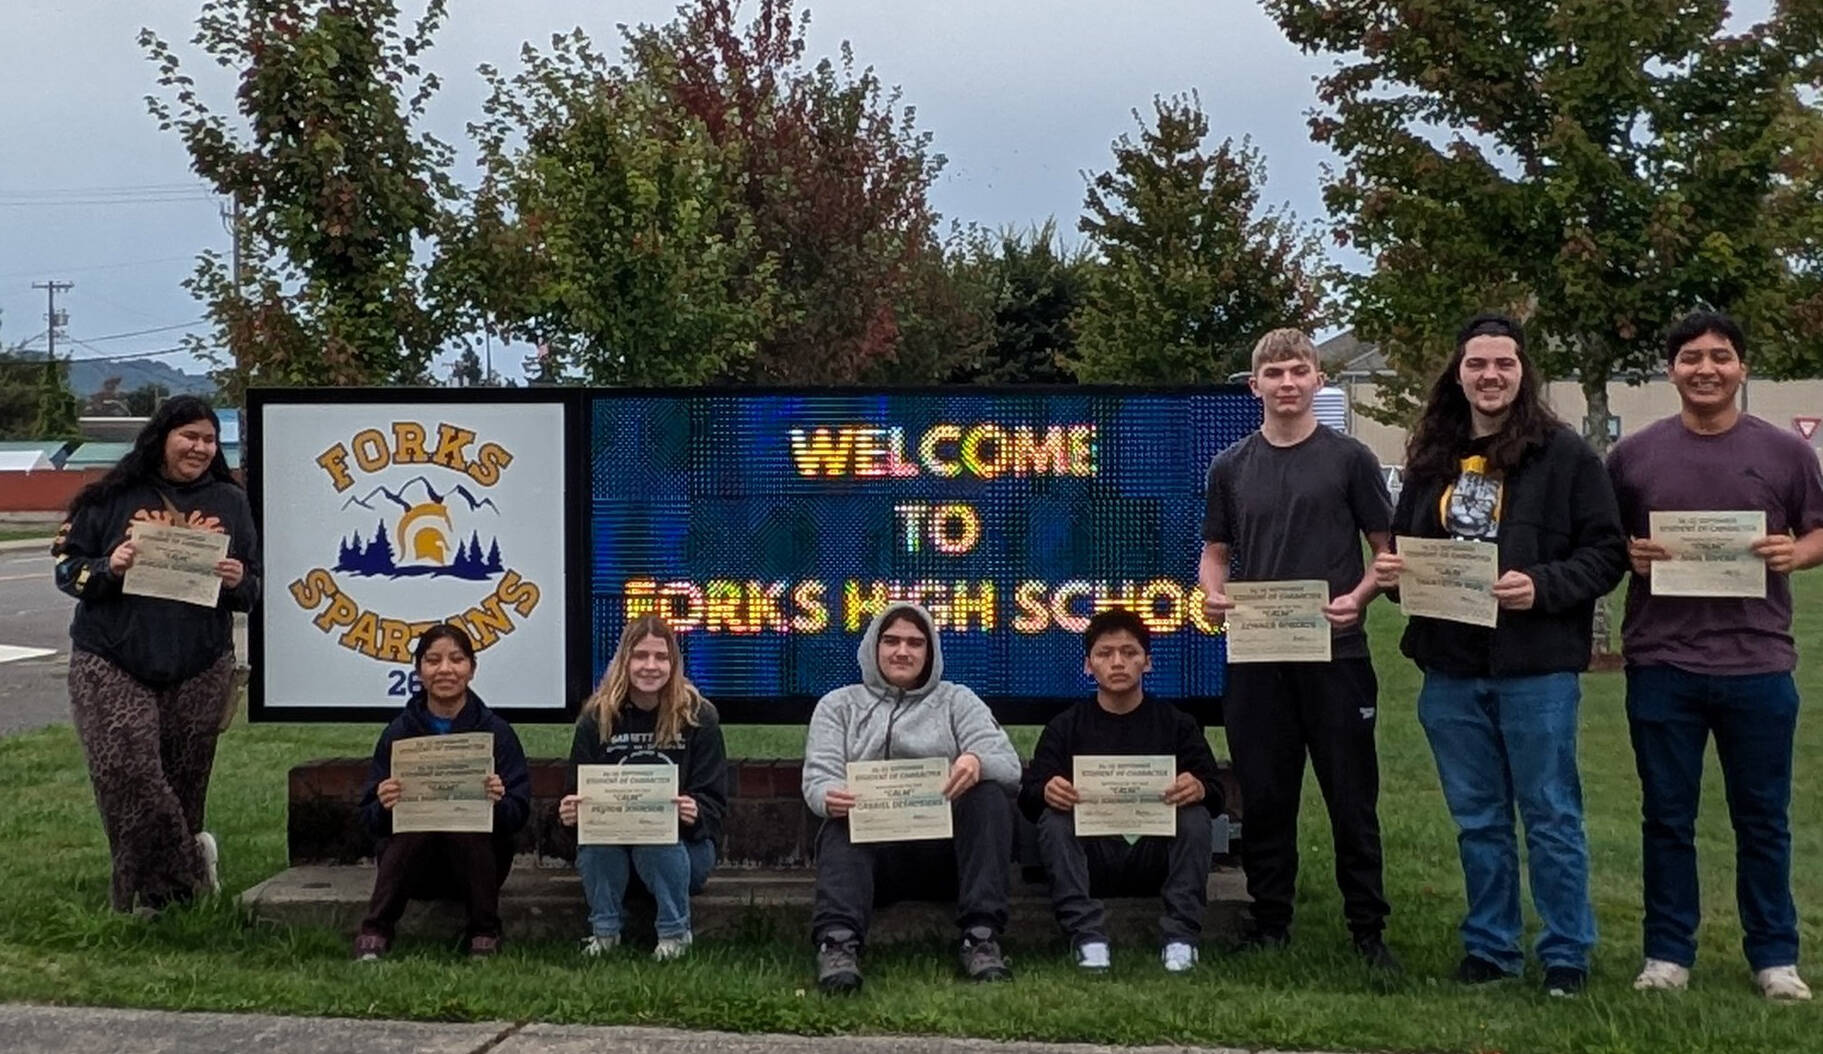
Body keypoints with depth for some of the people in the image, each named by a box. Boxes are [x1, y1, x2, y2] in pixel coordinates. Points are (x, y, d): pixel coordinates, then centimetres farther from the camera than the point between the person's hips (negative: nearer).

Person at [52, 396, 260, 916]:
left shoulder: (231, 503, 9)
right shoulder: (113, 498, 2)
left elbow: (255, 588, 12)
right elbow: (67, 567, 4)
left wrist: (238, 581, -11)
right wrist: (109, 568, -16)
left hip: (200, 672, 2)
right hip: (112, 666, -2)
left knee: (184, 784, 5)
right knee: (128, 776, -13)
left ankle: (161, 892, 21)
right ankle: (190, 866, 2)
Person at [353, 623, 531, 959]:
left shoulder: (496, 731, -1)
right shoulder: (399, 732, 2)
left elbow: (519, 814, -6)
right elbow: (370, 818, -1)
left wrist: (498, 802, -29)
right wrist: (384, 806, -25)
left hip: (475, 862, 0)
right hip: (415, 867, 0)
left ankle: (485, 935, -15)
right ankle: (374, 932, -21)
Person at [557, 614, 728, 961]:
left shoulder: (699, 717, -4)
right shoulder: (597, 718, 1)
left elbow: (714, 805, -6)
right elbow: (578, 796, 1)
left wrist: (694, 814, -30)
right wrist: (569, 813, -23)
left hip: (682, 845, -1)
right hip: (608, 849, 1)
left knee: (660, 840, -34)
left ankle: (675, 933, -10)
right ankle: (603, 930, -10)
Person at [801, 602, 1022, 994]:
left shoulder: (957, 700, 19)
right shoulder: (839, 705, 20)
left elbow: (1009, 765, 2)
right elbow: (819, 775, 3)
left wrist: (978, 762, -25)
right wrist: (830, 797, -26)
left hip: (945, 850, 1)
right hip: (871, 847, -1)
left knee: (990, 796, -27)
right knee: (841, 828, -33)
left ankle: (982, 938, -34)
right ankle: (838, 943, -55)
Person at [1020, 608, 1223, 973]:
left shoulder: (1177, 723, 12)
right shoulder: (1065, 727, 11)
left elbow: (1216, 789, 2)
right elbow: (1028, 796, 0)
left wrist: (1200, 789, -25)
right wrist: (1045, 791, -27)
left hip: (1155, 852, 0)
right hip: (1090, 854, 0)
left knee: (1195, 816, -26)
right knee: (1053, 820, -28)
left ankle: (1180, 936, -30)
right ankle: (1086, 935, -35)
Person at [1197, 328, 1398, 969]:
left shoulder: (1349, 459, 3)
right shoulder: (1230, 467, 10)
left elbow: (1388, 549, 4)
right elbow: (1215, 553, 15)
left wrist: (1358, 597, -15)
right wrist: (1212, 594, -7)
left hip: (1336, 652, -2)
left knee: (1352, 798, 2)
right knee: (1264, 797, 8)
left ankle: (1368, 929, 12)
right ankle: (1270, 924, 19)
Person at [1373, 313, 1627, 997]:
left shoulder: (1563, 455, -5)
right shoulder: (1431, 460, 10)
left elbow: (1607, 553, -7)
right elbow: (1403, 545, 20)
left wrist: (1542, 586, -21)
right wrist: (1392, 571, -1)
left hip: (1536, 666, -5)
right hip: (1451, 666, 5)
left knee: (1551, 817, 5)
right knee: (1477, 820, 14)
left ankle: (1567, 955, 16)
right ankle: (1489, 946, 25)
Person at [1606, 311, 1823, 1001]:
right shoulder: (1634, 454, 3)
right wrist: (1629, 555, -10)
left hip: (1758, 665, 0)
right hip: (1661, 665, 0)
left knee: (1763, 817, 10)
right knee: (1667, 817, 10)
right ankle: (1668, 952, 22)